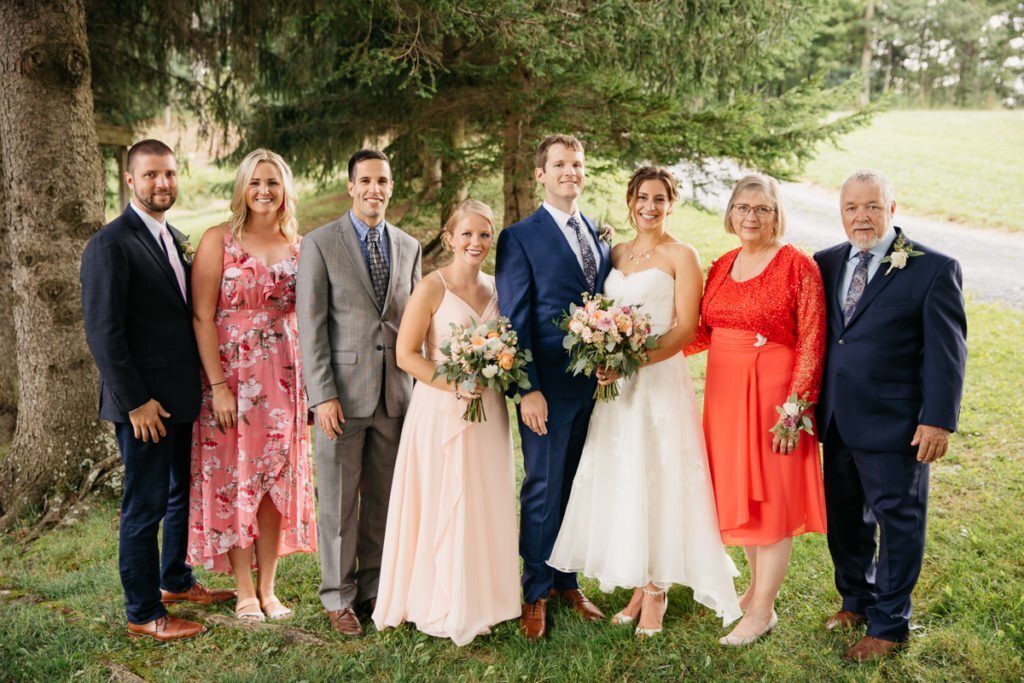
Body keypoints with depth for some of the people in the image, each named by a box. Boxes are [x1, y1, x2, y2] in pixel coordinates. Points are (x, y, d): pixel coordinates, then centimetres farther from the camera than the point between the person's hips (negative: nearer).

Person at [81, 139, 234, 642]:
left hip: (183, 396, 8)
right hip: (145, 403, -8)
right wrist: (136, 402, -19)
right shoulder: (110, 245, -14)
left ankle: (175, 580, 39)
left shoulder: (175, 239, 11)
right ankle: (143, 613, 17)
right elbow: (103, 333, -18)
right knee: (144, 507, 3)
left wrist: (201, 380, 9)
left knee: (183, 495, 20)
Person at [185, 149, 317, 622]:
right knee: (234, 480, 4)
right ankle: (245, 592, 18)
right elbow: (202, 317, -9)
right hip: (231, 376, -3)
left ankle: (268, 588, 22)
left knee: (277, 481, 8)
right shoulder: (218, 240, -5)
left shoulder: (297, 246, 7)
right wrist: (217, 386, -15)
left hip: (283, 379, 4)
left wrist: (309, 380, 4)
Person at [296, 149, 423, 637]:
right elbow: (311, 326, -6)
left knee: (384, 498, 12)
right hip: (343, 392, -4)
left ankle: (375, 586, 27)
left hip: (396, 392, 4)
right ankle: (338, 596, 21)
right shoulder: (320, 244, -3)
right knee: (338, 501, 6)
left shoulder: (409, 247, 11)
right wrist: (322, 395, -12)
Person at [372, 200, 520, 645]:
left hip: (488, 412, 6)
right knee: (443, 508, 2)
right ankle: (442, 606, 19)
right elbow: (406, 354, -11)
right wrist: (455, 386, -20)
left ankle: (479, 600, 28)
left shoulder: (497, 289, 8)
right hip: (441, 411, -5)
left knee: (486, 505, 12)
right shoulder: (432, 288, -9)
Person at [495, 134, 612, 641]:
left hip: (595, 384, 5)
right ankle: (536, 594, 22)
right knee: (543, 490, 6)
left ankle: (567, 582, 30)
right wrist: (528, 389, -16)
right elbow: (514, 319, -9)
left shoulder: (600, 237, 12)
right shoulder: (519, 238, -5)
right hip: (549, 387, -5)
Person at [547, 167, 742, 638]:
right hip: (616, 385, 6)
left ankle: (656, 591, 13)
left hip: (660, 381, -5)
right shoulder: (615, 254, 13)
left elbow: (686, 328, -10)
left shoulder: (681, 256, -3)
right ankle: (637, 587, 19)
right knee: (621, 482, 7)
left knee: (656, 481, -1)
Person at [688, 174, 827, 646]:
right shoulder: (721, 266, 9)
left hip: (773, 394, -6)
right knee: (739, 493, 15)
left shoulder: (797, 265, -10)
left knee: (771, 498, 3)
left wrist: (794, 408, -19)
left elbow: (812, 344, -14)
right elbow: (703, 331, 11)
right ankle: (757, 585, 34)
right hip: (725, 394, 6)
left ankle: (762, 610, 16)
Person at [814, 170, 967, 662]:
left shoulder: (934, 269, -8)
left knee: (898, 521, 7)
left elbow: (947, 352, -9)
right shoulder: (827, 263, 6)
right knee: (844, 516, 18)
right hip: (837, 420, 5)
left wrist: (938, 420, -14)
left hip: (894, 424, -5)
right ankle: (855, 599, 39)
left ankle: (889, 625, 23)